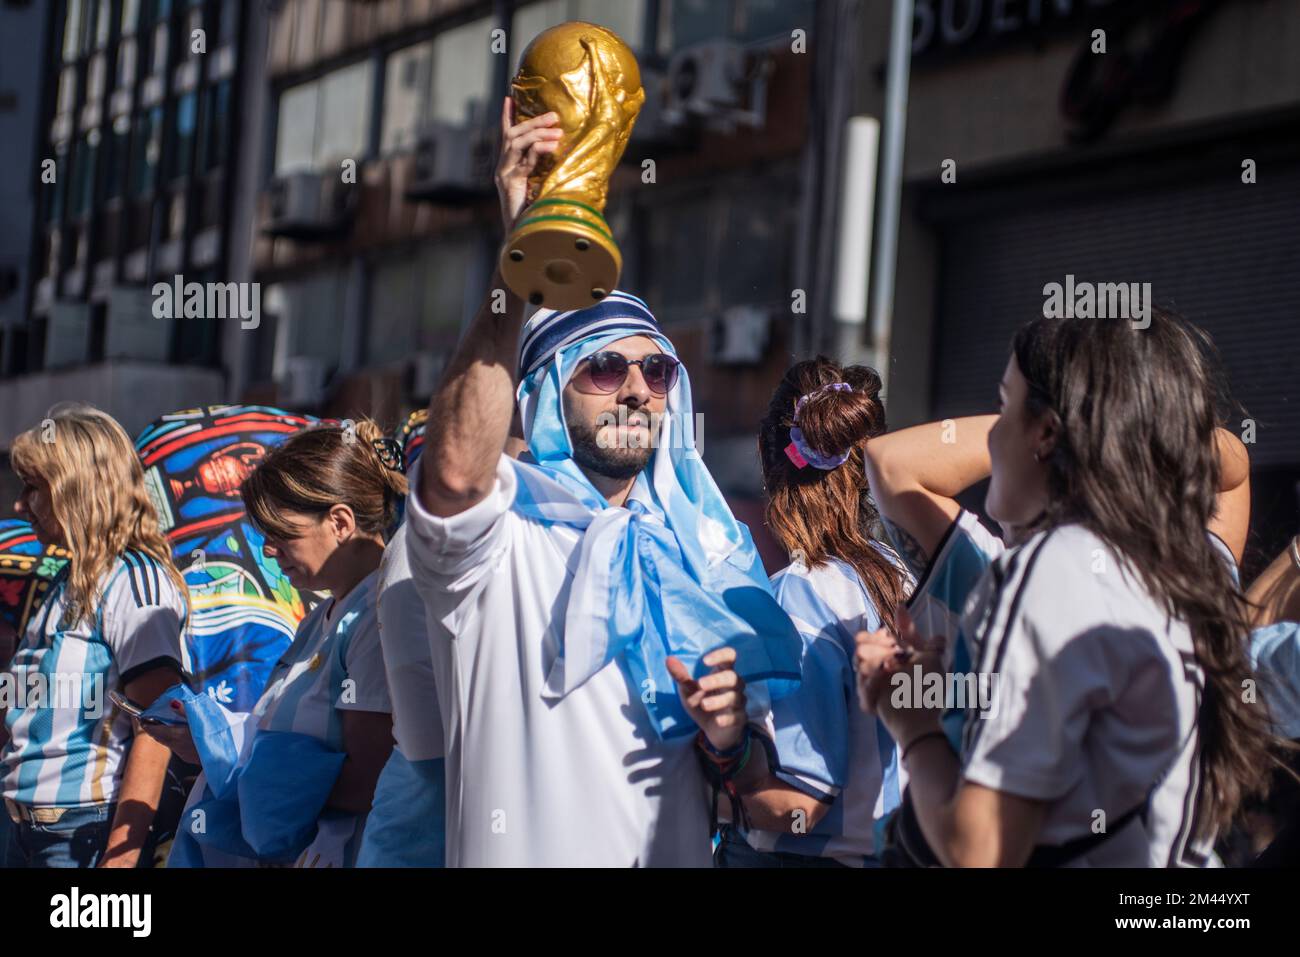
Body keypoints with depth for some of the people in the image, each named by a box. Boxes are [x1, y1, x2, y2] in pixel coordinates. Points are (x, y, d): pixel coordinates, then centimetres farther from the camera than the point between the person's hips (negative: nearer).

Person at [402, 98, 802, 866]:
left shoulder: (700, 546, 9)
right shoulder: (504, 530, -7)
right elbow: (457, 469, -32)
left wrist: (732, 732, -10)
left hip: (681, 854, 5)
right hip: (526, 855, -5)